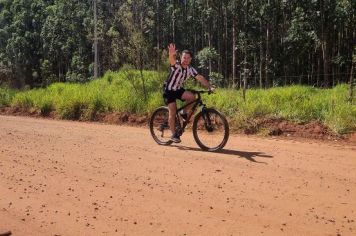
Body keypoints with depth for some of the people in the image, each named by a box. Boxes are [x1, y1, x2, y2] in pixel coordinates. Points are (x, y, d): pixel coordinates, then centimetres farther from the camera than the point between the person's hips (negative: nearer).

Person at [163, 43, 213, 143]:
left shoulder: (190, 69, -6)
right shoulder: (176, 65, -22)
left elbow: (200, 78, -13)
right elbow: (172, 60, -44)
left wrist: (209, 87, -26)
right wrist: (172, 55, -68)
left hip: (179, 90, 5)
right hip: (169, 90, -5)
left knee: (192, 96, -23)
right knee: (173, 112, -11)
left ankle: (184, 113, 3)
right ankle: (174, 135, 1)